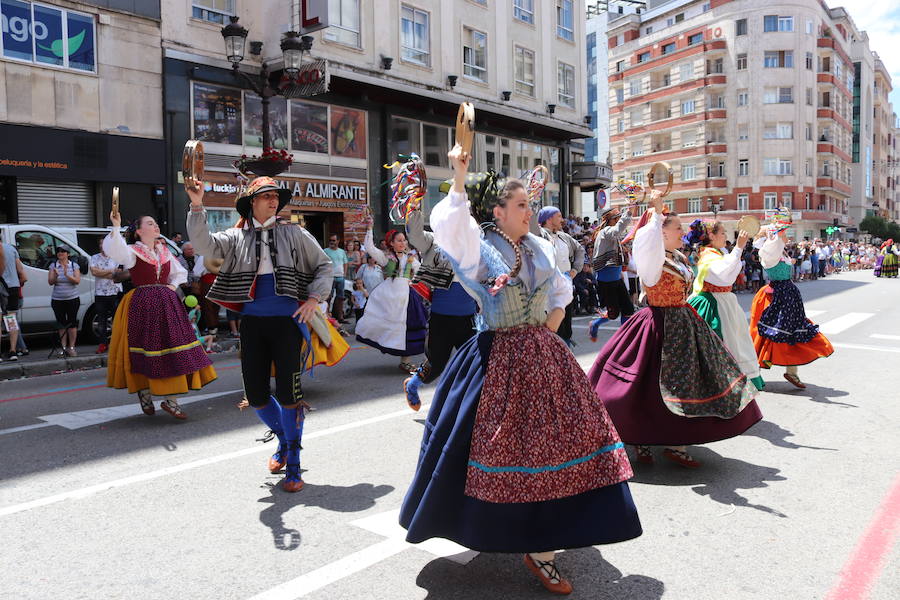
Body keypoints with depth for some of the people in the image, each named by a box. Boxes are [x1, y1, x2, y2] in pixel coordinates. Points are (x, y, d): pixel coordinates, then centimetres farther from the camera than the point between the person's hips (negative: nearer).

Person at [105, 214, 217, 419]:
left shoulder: (164, 251, 13)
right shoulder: (132, 251, -3)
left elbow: (179, 273, 24)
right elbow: (115, 251, -26)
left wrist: (173, 286, 6)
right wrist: (116, 227, -35)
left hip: (167, 303, 5)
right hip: (143, 305, -5)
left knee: (173, 348, 0)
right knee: (146, 348, -1)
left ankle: (170, 399, 5)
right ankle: (144, 392, 20)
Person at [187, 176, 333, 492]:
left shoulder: (294, 234, 5)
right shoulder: (236, 237, 8)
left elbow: (324, 266, 8)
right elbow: (204, 244, -6)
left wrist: (313, 300, -6)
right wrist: (197, 206, -17)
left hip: (288, 321, -2)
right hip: (252, 322, 3)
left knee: (288, 393, -5)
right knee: (255, 395, 6)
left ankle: (293, 466, 9)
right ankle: (283, 440, 36)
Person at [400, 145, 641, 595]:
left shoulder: (541, 248, 10)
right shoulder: (478, 247, -7)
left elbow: (561, 291, 25)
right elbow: (447, 226, -28)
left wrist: (553, 320, 10)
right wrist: (459, 180, -35)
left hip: (543, 356, 6)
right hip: (498, 360, -6)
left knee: (550, 440, 6)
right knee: (502, 445, 2)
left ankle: (540, 545, 20)